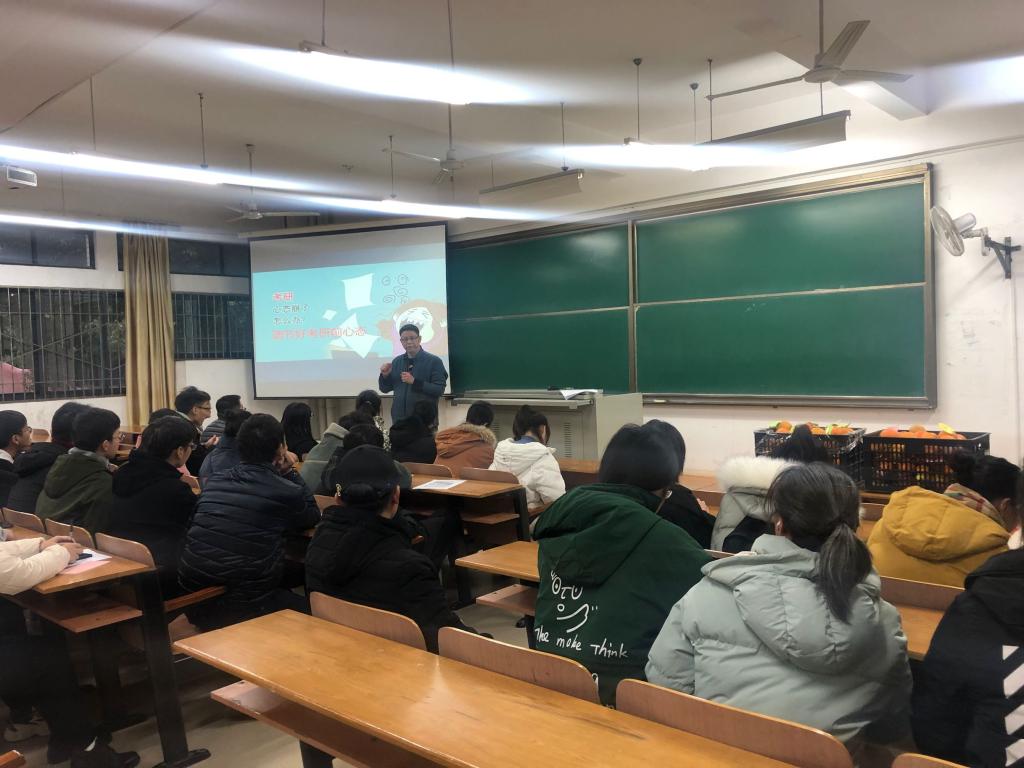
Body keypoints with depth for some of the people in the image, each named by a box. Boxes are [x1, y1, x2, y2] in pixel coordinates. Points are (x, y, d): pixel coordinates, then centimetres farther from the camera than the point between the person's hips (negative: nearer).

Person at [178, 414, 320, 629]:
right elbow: (313, 517, 12)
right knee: (307, 609, 15)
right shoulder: (287, 492, -9)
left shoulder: (214, 481, 7)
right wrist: (289, 472, 12)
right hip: (243, 607, -7)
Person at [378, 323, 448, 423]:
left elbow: (439, 390, -13)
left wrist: (414, 381, -22)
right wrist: (385, 375, -5)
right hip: (399, 419, 4)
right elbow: (384, 389, 15)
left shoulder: (434, 361, -5)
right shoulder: (396, 361, 10)